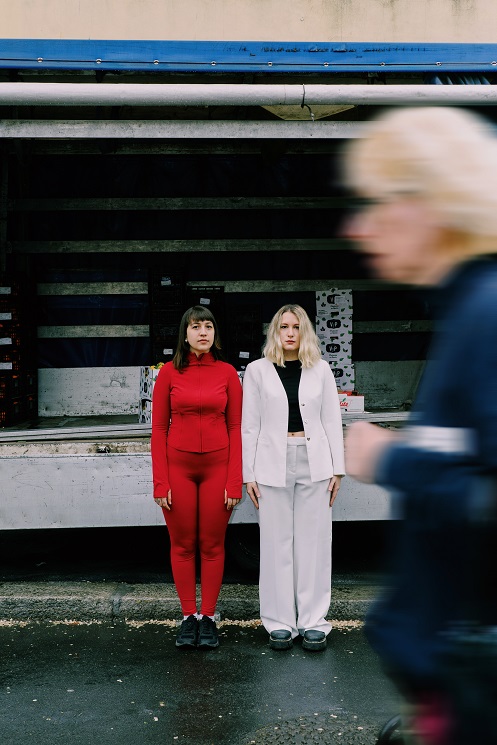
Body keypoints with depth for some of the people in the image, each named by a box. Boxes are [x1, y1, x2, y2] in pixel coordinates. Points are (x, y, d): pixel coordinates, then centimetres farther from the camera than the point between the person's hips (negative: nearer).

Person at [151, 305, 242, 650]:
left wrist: (235, 481, -5)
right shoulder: (169, 372, 0)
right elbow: (159, 429, 0)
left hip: (217, 466, 0)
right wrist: (160, 482, -5)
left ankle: (209, 617, 19)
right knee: (183, 545, 7)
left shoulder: (227, 373, 0)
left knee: (212, 545, 7)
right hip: (178, 466, 0)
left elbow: (235, 428, 1)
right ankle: (189, 617, 19)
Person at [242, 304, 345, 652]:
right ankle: (280, 622, 14)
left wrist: (337, 469, 2)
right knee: (277, 543, 4)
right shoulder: (258, 370, 4)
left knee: (314, 541, 4)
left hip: (314, 463, 1)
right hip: (274, 464, -1)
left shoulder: (320, 369, 7)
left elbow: (332, 420, 7)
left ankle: (313, 621, 14)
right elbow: (249, 425, 3)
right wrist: (248, 473, -1)